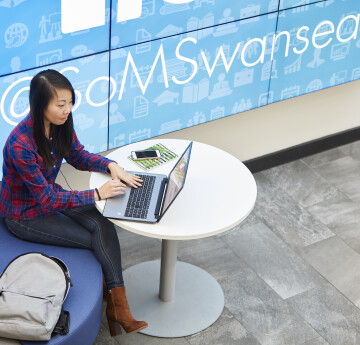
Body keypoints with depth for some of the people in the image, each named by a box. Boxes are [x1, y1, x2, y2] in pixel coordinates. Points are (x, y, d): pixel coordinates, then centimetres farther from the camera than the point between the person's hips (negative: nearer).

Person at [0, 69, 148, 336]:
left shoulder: (61, 124, -11)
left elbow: (77, 155, 6)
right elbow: (47, 199, -29)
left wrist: (110, 165, -13)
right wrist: (97, 194, -29)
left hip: (50, 196, 6)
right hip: (24, 214, -6)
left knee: (103, 226, -18)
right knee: (95, 239, -13)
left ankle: (118, 307, -19)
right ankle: (117, 307, 10)